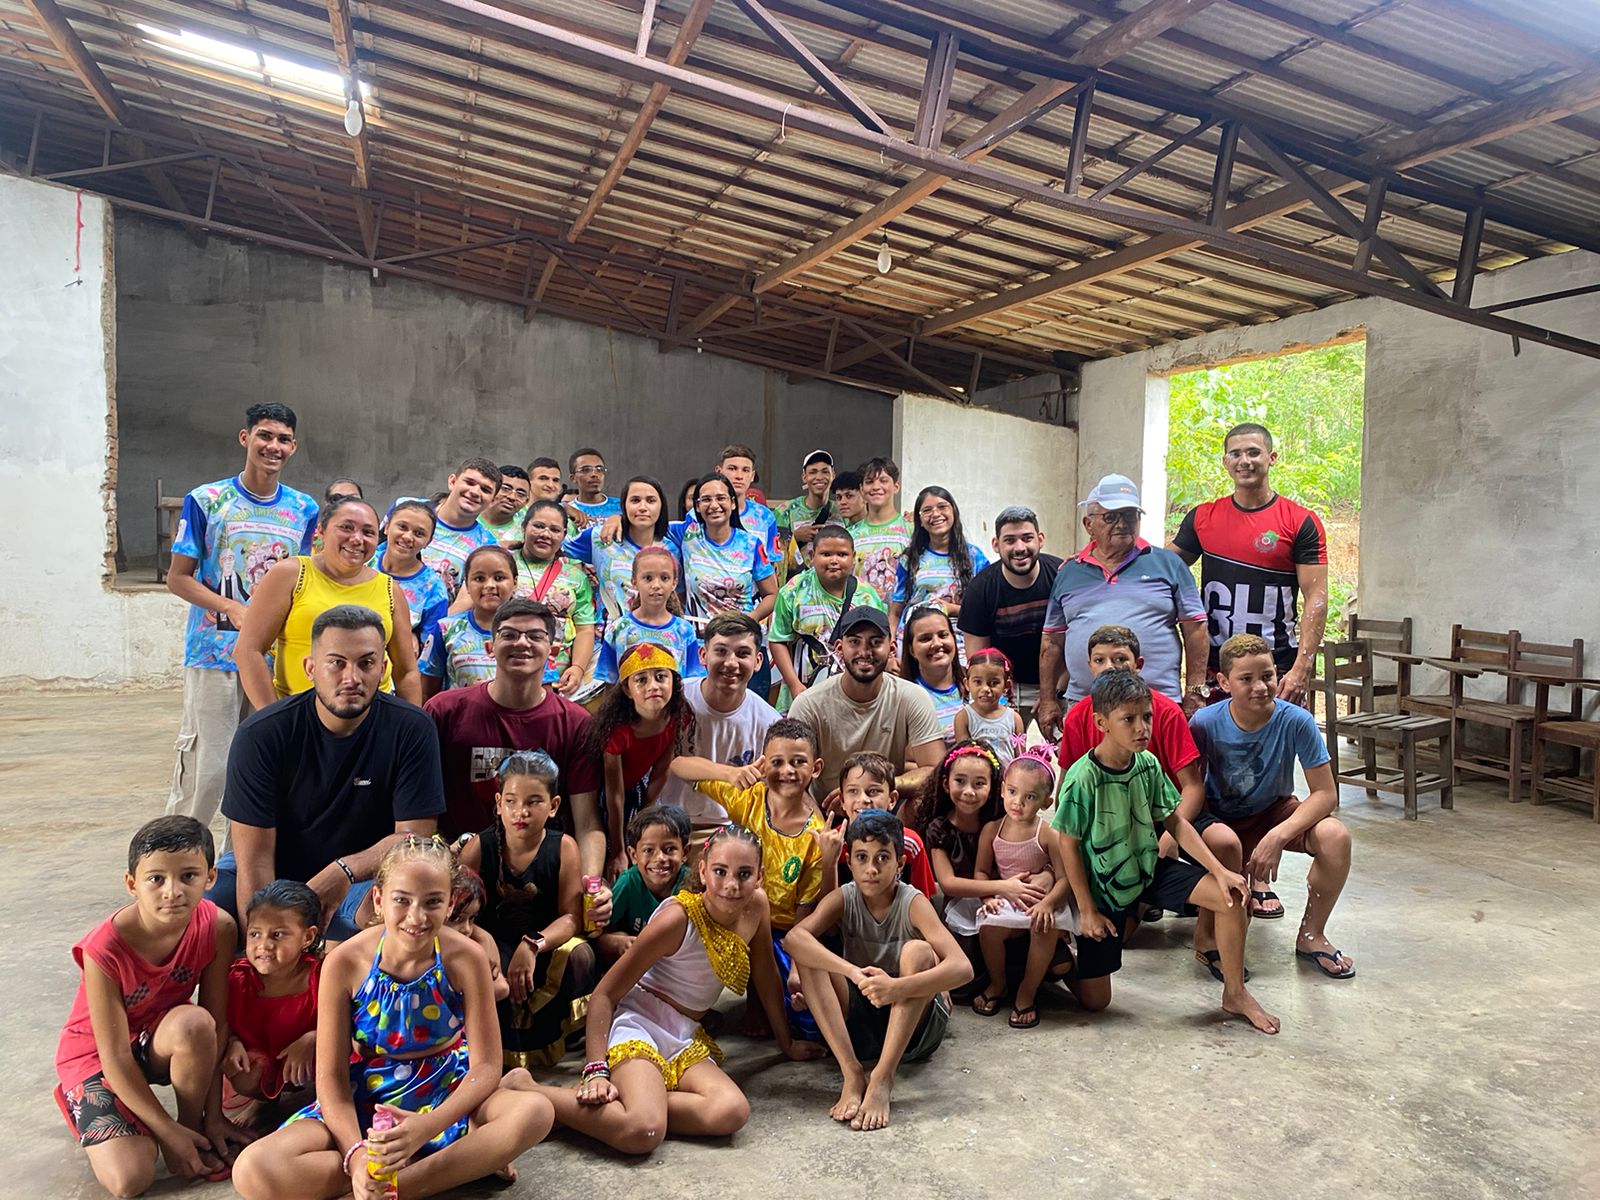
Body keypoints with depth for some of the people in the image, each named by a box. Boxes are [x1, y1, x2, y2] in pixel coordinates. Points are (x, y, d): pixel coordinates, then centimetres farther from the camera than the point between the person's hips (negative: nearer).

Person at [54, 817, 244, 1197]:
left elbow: (217, 1026, -15)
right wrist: (167, 1131, -20)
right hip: (97, 1054, -2)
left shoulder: (217, 928, -22)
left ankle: (194, 1124, -9)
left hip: (161, 1041, 2)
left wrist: (213, 1116, -14)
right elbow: (115, 1056, -23)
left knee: (194, 1023, -35)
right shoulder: (104, 950, -30)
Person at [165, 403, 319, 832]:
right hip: (214, 654, -3)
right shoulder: (206, 501, -2)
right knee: (205, 767, -4)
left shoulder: (304, 509, 8)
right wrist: (234, 610, -17)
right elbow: (178, 578, -2)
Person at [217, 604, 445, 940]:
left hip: (364, 879, -1)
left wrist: (344, 871, -30)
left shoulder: (411, 730, -13)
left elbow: (414, 836, -13)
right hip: (274, 875, 1)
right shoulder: (260, 735, -13)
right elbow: (254, 857, -16)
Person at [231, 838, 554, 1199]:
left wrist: (425, 1127, -31)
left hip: (447, 1092, -1)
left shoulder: (465, 958, -16)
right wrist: (356, 1154, -27)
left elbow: (486, 1066, -15)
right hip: (363, 1101, 2)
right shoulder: (345, 963, -14)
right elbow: (331, 1075, -10)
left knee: (535, 1111, -32)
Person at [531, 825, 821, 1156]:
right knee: (643, 1132, -34)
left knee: (732, 1113, -27)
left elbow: (766, 977, 15)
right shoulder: (678, 918, -17)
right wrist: (596, 1071, -23)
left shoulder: (756, 905, -1)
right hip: (639, 1026, -6)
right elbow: (604, 994, -14)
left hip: (689, 1041, 6)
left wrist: (787, 1043, 23)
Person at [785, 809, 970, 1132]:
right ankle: (852, 1074, -26)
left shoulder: (912, 902, -16)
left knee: (917, 951, -29)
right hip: (858, 1025, 3)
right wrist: (854, 973, -42)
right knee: (809, 954, -19)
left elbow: (962, 967, -29)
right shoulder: (843, 899, -8)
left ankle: (882, 1078, -31)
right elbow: (794, 938, -28)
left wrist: (897, 987, -44)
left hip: (913, 1024, -2)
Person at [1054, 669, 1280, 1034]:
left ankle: (1235, 993, 7)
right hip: (1104, 886, -5)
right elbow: (1069, 844, -18)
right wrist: (1087, 911, -14)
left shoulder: (1148, 763, -10)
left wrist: (1220, 870, -9)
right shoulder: (1083, 778, -26)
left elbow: (1175, 821, 0)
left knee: (1232, 897, -14)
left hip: (1149, 869, 5)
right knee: (1095, 1000, -1)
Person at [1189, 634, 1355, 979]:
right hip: (1221, 819, -2)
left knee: (1336, 836, -26)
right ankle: (1214, 931, -5)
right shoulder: (1205, 723, -22)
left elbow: (1326, 794, -19)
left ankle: (1311, 936, -3)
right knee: (1224, 842, -36)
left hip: (1276, 811, 2)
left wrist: (1278, 836, -33)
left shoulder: (1296, 721, -22)